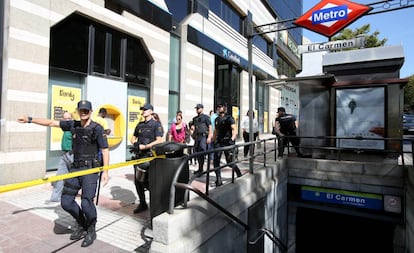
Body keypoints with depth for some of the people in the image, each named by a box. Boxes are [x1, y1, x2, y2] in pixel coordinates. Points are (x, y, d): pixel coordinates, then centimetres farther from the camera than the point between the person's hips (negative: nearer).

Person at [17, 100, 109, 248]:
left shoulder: (97, 128, -8)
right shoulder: (73, 125, 7)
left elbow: (105, 150, -8)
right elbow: (51, 123, 16)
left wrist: (105, 171, -13)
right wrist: (30, 119, 12)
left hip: (90, 169, -6)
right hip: (75, 168, 6)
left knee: (86, 202, -14)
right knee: (66, 201, 5)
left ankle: (91, 231, 12)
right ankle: (81, 224, 30)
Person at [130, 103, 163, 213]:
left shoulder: (156, 124, -4)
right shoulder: (140, 125, 15)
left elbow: (159, 141, -13)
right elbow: (133, 138, 24)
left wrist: (145, 146, -17)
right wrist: (134, 143, 2)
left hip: (149, 155, -7)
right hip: (139, 155, 7)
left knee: (148, 182, -6)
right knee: (137, 181, 10)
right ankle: (142, 204, 25)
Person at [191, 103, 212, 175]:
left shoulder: (206, 117, 0)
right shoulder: (195, 118, 18)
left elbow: (210, 127, -5)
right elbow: (193, 126, 27)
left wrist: (209, 137, -13)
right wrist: (192, 127, 2)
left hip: (203, 137, -7)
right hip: (196, 137, 7)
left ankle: (200, 169, -7)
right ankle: (200, 169, 18)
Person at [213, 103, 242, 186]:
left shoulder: (229, 118, -5)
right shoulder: (217, 119, 15)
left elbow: (234, 130, -13)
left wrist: (232, 139, -27)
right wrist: (213, 141, 17)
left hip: (227, 142, -6)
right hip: (219, 142, 6)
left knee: (230, 161, 0)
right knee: (216, 161, -4)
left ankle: (239, 174, 26)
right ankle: (218, 180, 4)